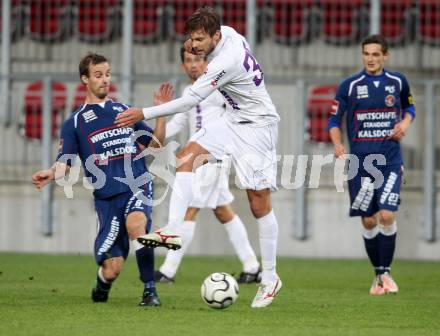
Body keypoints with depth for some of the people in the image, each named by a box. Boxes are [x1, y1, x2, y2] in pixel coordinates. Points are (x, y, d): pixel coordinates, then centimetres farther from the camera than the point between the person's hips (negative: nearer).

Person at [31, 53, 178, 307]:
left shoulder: (124, 111, 16)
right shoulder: (75, 122, 8)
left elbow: (155, 143, 18)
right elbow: (65, 162, -1)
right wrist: (51, 174, -23)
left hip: (138, 185, 1)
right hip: (107, 196, -1)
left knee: (135, 223, -36)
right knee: (112, 268, -8)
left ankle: (150, 290, -22)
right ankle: (102, 288, 31)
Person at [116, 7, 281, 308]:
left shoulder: (225, 63, -30)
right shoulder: (227, 32, -4)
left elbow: (190, 101, -28)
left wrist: (145, 114, -24)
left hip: (257, 126, -10)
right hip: (234, 120, 10)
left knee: (259, 203, -7)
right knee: (188, 155, -10)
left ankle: (270, 278, 1)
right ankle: (174, 229, -19)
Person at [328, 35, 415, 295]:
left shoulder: (398, 82, 4)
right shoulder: (349, 86, -1)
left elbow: (409, 107, 22)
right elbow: (335, 120, 5)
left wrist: (405, 123, 0)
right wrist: (338, 145, -12)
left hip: (390, 161, 0)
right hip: (360, 163, 0)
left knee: (387, 215, -14)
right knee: (369, 221, 2)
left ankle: (386, 272, 1)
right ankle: (378, 274, 19)